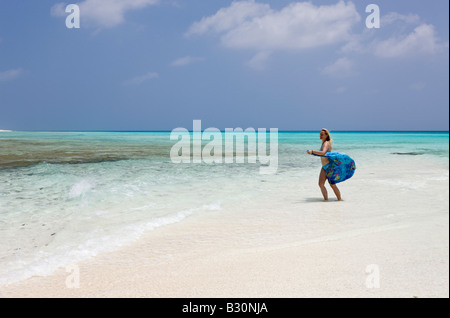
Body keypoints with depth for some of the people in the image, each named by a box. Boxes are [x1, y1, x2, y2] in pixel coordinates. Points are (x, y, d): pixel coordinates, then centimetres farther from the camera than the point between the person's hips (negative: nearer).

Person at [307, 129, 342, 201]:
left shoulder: (326, 143, -17)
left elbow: (323, 153, -37)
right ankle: (326, 199, -3)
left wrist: (312, 151, -42)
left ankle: (339, 199, 10)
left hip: (329, 166, -9)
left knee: (332, 184, -2)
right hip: (324, 167, 9)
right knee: (321, 184, -4)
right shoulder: (323, 143, 13)